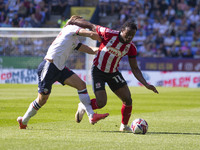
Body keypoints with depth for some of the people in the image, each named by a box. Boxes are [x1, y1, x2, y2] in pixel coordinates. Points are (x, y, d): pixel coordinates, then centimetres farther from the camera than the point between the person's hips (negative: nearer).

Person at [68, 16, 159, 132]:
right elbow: (91, 26, -10)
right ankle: (83, 107, 19)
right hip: (98, 70, -4)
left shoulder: (131, 47, -10)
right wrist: (72, 22, -1)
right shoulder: (109, 34, -23)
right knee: (101, 103, -14)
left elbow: (135, 68, -3)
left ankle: (124, 126, 20)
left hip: (113, 73, 4)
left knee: (128, 100, -4)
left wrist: (146, 84, -13)